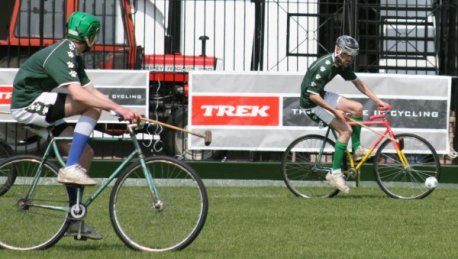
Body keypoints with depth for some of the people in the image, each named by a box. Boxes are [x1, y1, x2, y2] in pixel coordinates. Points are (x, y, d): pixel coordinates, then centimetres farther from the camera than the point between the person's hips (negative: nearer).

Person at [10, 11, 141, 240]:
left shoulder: (74, 57, 13)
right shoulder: (60, 56, -20)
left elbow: (92, 91, 10)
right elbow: (78, 94, -33)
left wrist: (125, 112, -2)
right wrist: (117, 108, -35)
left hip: (41, 110, 10)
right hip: (28, 106, -10)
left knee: (85, 153, 3)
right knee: (92, 106, -22)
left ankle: (74, 219, 6)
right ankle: (71, 168, -22)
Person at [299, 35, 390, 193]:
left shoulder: (342, 64, 0)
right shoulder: (324, 66, -28)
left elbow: (357, 82, 9)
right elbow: (313, 95, -30)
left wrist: (377, 100, 2)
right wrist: (335, 111, -28)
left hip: (322, 96, 9)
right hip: (311, 103, -9)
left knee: (357, 108, 1)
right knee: (346, 130, -17)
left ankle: (356, 149, 9)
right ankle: (335, 173, -15)